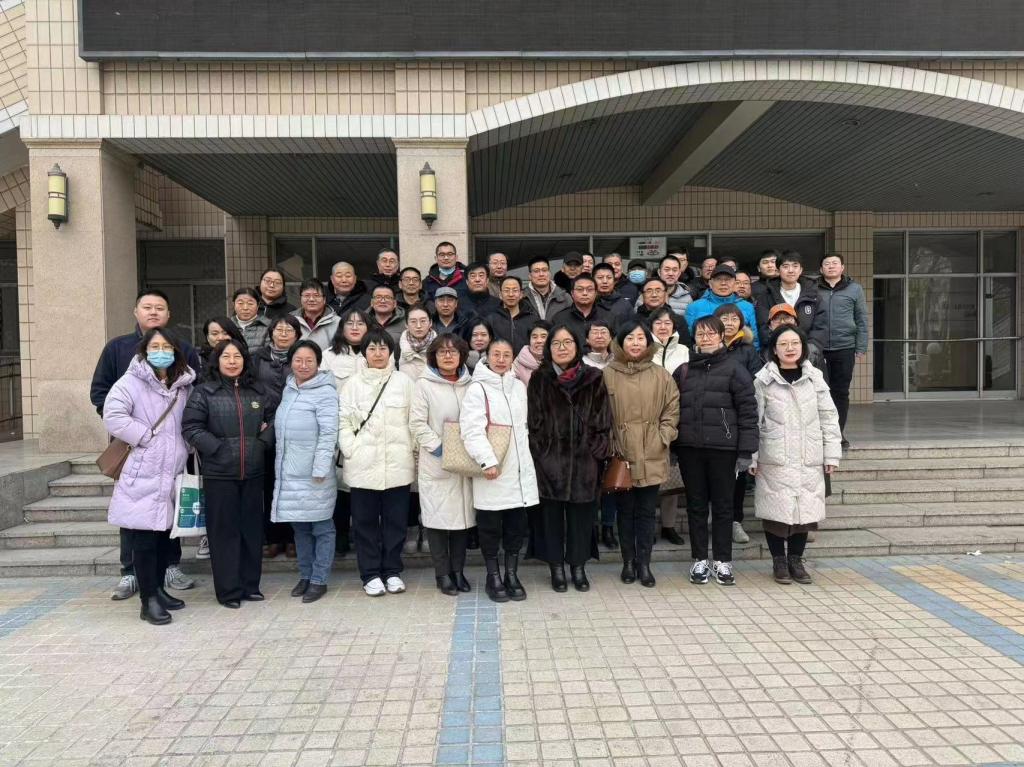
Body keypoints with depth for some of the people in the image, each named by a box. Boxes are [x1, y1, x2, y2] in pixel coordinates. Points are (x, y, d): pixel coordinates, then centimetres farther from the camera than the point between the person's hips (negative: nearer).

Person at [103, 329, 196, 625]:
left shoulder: (184, 386, 12)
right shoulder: (131, 383, -5)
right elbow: (113, 416, -17)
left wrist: (186, 446, 7)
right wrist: (148, 437, -15)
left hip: (172, 474, 6)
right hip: (142, 476, -6)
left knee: (165, 535, 14)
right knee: (144, 539, -3)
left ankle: (159, 589, 28)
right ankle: (148, 601, 5)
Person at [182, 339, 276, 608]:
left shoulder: (258, 391, 10)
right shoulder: (204, 392, -2)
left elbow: (275, 417, 16)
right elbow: (190, 427, -8)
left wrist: (265, 440, 1)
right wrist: (216, 448, -14)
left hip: (253, 472, 4)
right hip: (219, 473, -4)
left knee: (252, 529, 10)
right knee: (225, 531, 2)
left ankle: (250, 585, 23)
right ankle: (228, 590, 13)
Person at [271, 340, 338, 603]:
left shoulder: (325, 392, -11)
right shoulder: (288, 390, 12)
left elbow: (328, 433, -16)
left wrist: (320, 469, -19)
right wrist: (281, 464, 17)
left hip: (314, 473, -7)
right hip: (289, 472, 7)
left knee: (321, 527, 3)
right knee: (299, 527, 15)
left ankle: (319, 580, 12)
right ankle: (305, 575, 27)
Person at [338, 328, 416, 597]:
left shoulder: (404, 381, 5)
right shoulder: (353, 383, 5)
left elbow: (415, 420, 4)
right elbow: (344, 422, 2)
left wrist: (411, 451, -2)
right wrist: (352, 451, -8)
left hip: (397, 464, 0)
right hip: (363, 464, 0)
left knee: (395, 520, 7)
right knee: (365, 521, 6)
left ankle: (392, 571, 21)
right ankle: (371, 574, 17)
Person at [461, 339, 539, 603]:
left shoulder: (519, 387, 12)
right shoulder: (477, 389, -6)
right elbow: (472, 430, -15)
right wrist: (487, 460, -23)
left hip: (519, 467, 5)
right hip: (491, 469, -5)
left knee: (517, 524, 9)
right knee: (491, 526, 4)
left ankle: (512, 575, 22)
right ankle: (493, 578, 17)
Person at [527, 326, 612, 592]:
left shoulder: (593, 378, 4)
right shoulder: (539, 379, 3)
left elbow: (602, 419, 3)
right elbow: (533, 420, 1)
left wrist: (596, 451, -3)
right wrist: (540, 453, -5)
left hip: (584, 460, 1)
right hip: (549, 459, -1)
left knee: (581, 513, 6)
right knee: (552, 512, 5)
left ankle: (578, 566, 21)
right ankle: (556, 567, 17)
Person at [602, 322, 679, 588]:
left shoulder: (660, 375, 3)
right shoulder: (608, 374, -2)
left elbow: (672, 408, 7)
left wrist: (664, 436, -2)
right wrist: (610, 445, -5)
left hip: (651, 457, 1)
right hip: (621, 456, -1)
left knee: (647, 511, 8)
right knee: (625, 511, 10)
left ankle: (644, 563, 18)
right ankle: (628, 561, 22)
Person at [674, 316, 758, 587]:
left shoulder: (734, 368, -1)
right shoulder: (684, 371, 10)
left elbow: (748, 411, -4)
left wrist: (746, 451, -9)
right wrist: (673, 446, 6)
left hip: (723, 448, -3)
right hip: (689, 448, 3)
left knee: (723, 505, 6)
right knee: (696, 505, 9)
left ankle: (723, 562, 16)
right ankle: (699, 561, 18)